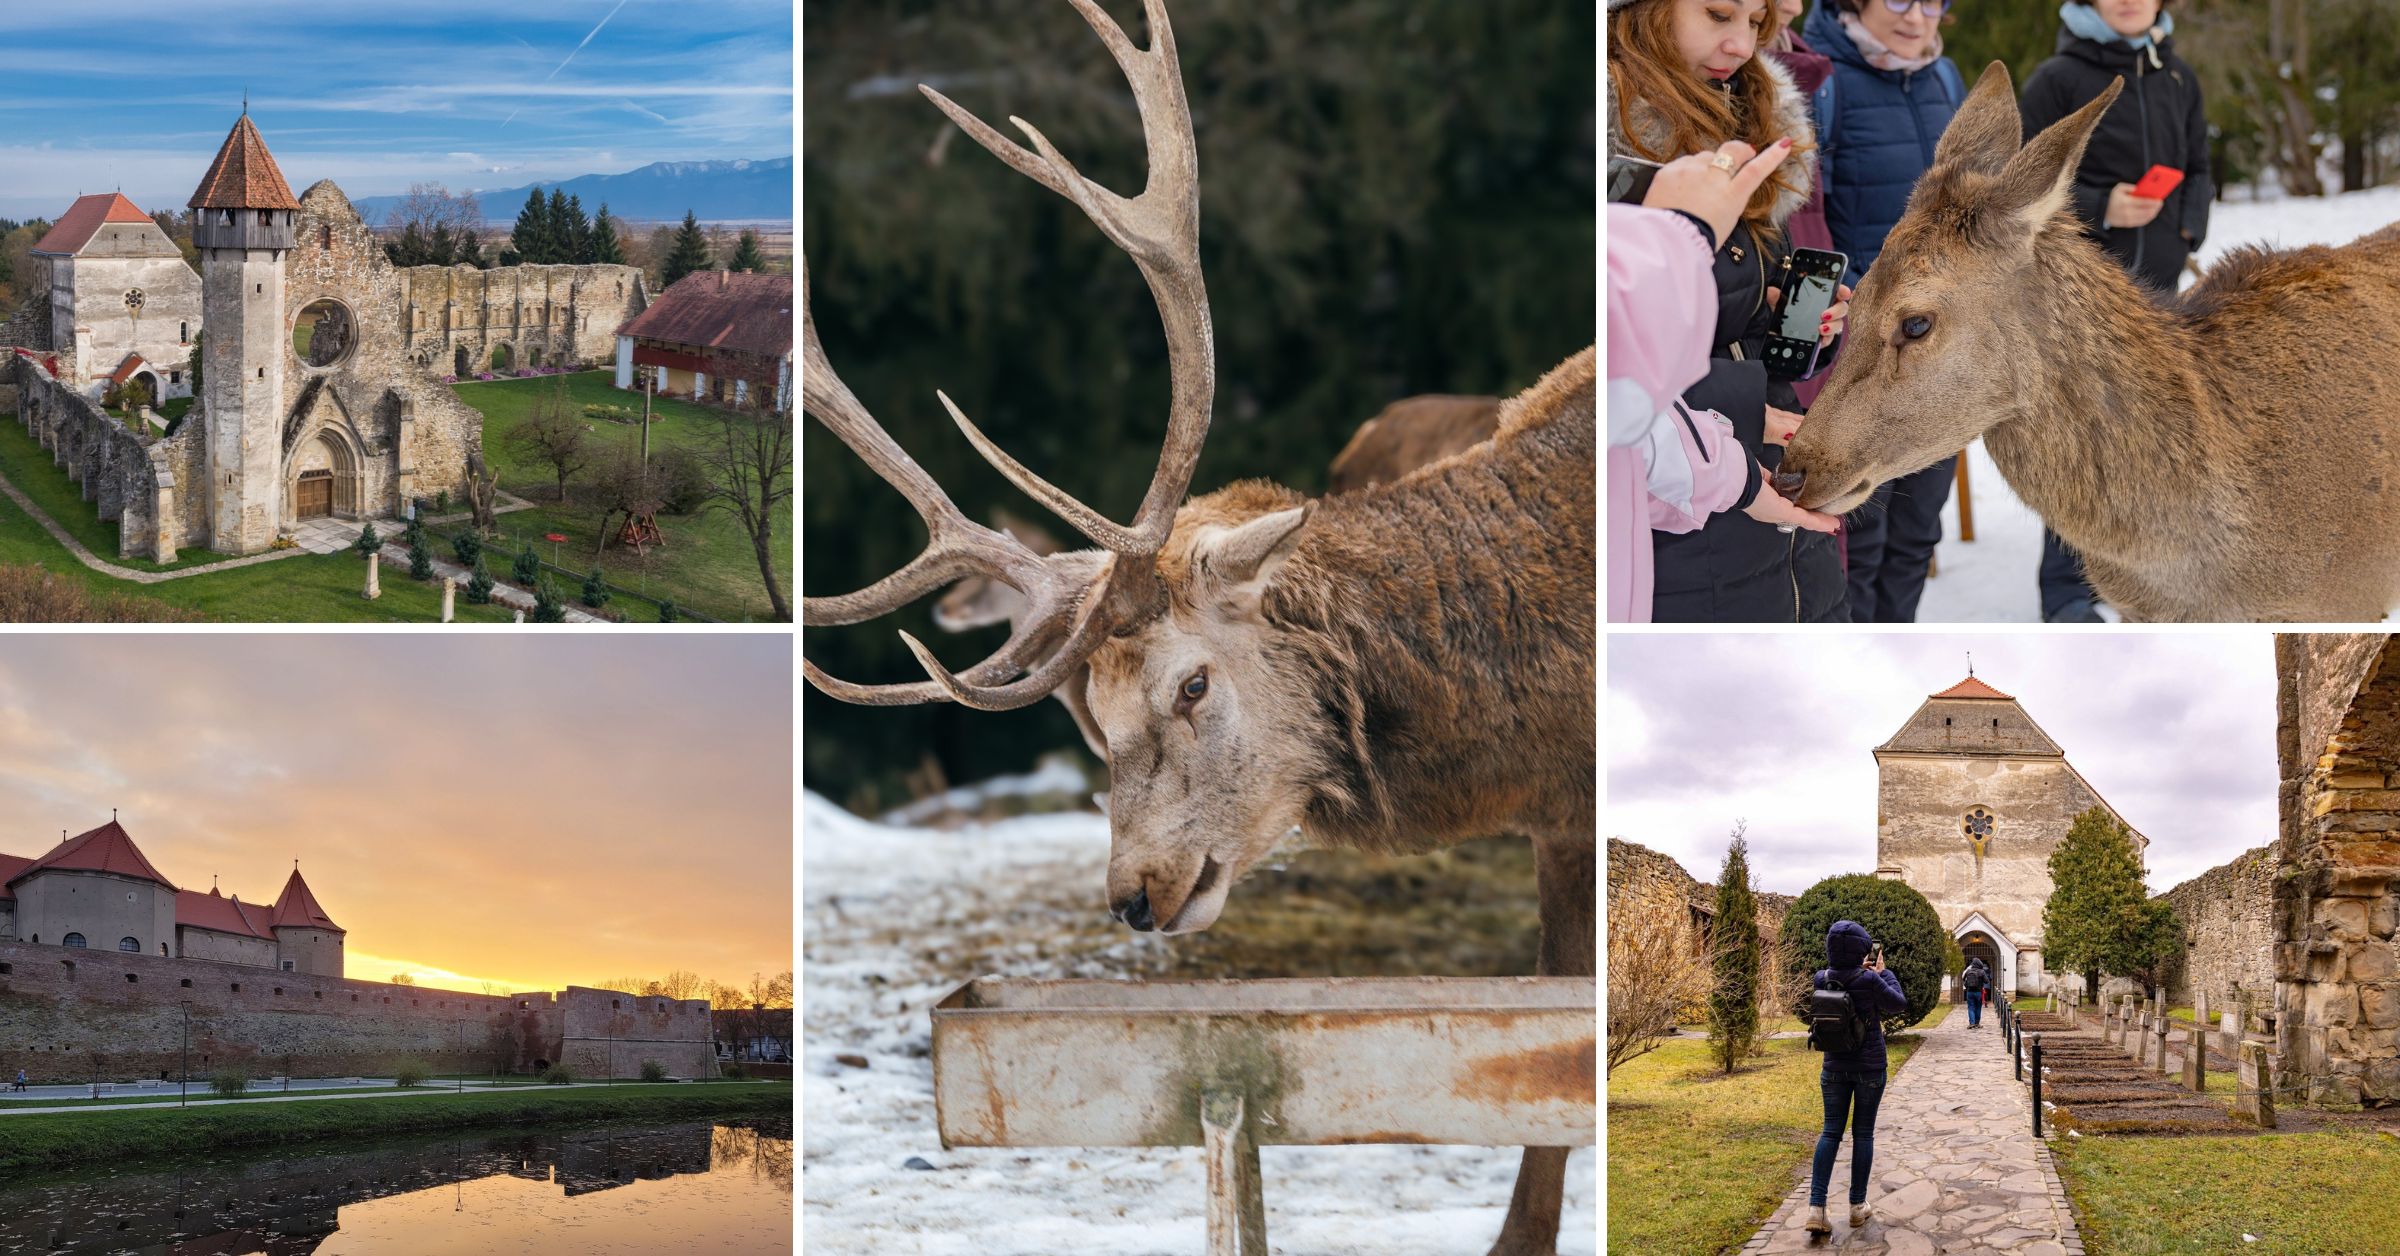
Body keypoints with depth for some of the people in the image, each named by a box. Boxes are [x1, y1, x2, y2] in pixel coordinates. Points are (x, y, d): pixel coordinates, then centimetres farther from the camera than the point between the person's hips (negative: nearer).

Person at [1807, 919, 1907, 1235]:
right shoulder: (1869, 980, -17)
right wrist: (1883, 973, 7)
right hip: (1870, 1067, -3)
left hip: (1835, 1067, 3)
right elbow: (1898, 1005, -2)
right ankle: (1857, 1206, 14)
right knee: (1863, 1133, 9)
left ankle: (1816, 1207, -7)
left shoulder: (1821, 980, -6)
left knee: (1830, 1132, 6)